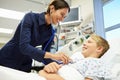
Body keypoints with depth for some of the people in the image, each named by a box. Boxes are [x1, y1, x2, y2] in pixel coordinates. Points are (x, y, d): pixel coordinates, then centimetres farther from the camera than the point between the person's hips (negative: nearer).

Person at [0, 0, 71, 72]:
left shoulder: (51, 32, -4)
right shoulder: (30, 17, -20)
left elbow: (45, 55, -2)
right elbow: (24, 46, -31)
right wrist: (52, 55, -37)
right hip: (6, 60, -4)